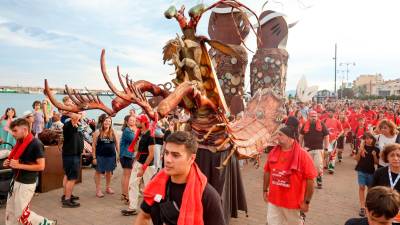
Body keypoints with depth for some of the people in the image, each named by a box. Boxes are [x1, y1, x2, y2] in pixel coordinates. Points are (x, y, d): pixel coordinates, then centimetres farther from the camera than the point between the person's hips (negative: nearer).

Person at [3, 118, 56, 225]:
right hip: (15, 180, 8)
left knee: (21, 214, 1)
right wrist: (9, 163, 2)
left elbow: (41, 166, -21)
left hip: (26, 183, -8)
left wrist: (19, 165, -23)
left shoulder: (36, 144, -19)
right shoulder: (20, 142, 7)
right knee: (10, 212, 15)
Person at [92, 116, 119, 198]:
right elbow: (94, 145, -5)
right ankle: (98, 189, 17)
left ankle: (108, 187, 31)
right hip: (100, 155, -2)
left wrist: (119, 154, 1)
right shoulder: (98, 132, -6)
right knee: (98, 171, 5)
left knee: (109, 171, 14)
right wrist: (94, 157, -8)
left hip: (111, 155, 3)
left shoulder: (113, 132, 1)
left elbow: (117, 144, 6)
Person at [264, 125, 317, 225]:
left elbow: (310, 180, -14)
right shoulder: (273, 152, -2)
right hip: (273, 200, 4)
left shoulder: (302, 155, -16)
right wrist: (265, 190, 11)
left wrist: (306, 202, -12)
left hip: (293, 202, -3)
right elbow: (267, 172, 10)